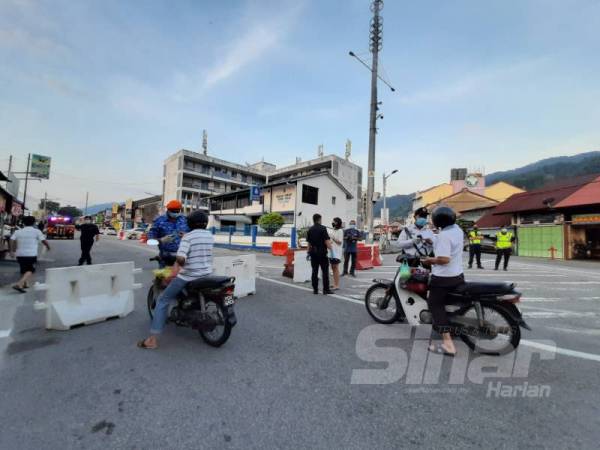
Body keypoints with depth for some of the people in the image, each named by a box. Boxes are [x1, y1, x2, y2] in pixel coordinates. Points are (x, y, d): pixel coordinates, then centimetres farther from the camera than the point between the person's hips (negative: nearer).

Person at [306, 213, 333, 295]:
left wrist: (309, 252, 18)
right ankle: (326, 289, 5)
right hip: (322, 252, -5)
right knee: (325, 271, 3)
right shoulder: (323, 228, -8)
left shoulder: (310, 229, 8)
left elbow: (309, 242, 11)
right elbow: (327, 241, -15)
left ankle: (315, 289, 12)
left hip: (313, 252, 5)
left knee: (314, 271, 8)